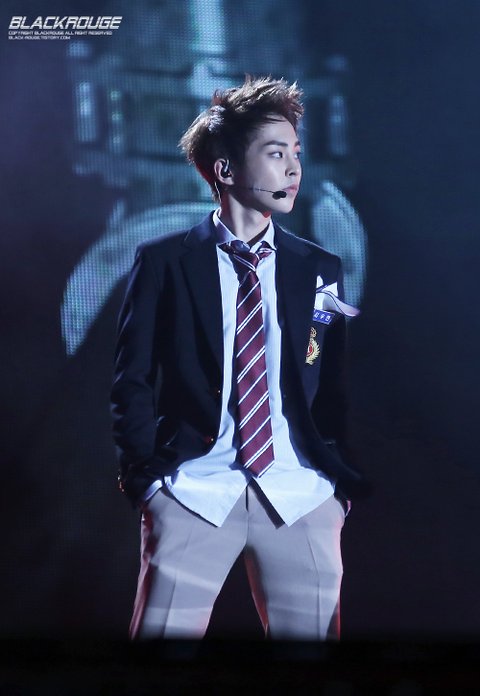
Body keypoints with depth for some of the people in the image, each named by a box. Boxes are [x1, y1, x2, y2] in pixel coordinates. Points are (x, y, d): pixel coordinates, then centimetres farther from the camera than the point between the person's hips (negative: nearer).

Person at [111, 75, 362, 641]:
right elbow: (133, 381, 3)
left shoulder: (320, 269, 10)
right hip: (195, 493, -2)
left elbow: (336, 387, 12)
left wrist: (341, 479, 2)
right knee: (163, 630, -3)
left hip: (302, 498, 2)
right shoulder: (164, 261, 3)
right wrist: (145, 479, -5)